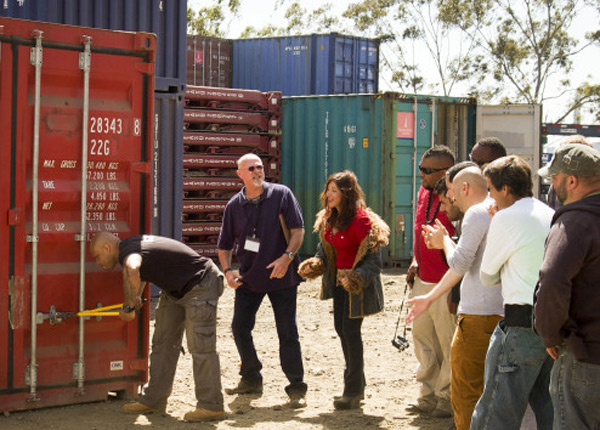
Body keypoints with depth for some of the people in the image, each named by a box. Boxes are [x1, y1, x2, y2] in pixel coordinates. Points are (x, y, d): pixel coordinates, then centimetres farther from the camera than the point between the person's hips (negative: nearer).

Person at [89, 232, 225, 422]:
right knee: (163, 343, 10)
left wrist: (129, 307, -40)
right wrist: (135, 300, 15)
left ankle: (211, 406, -6)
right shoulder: (131, 245, 4)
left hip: (200, 284, -11)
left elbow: (131, 270, -53)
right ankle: (153, 400, 15)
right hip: (175, 290, 11)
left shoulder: (128, 252, -27)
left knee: (200, 346, -11)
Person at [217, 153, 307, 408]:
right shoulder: (234, 205, 4)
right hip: (248, 278, 4)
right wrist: (227, 270, -6)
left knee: (287, 332, -4)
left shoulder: (281, 195, -5)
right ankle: (251, 379, 25)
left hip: (281, 275, -4)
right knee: (240, 328, 7)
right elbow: (224, 245, 10)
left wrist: (286, 257, -20)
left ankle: (296, 388, 3)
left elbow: (298, 230, -7)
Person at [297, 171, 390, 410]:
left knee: (351, 330, -7)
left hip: (357, 284, -9)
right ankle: (357, 384, 30)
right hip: (339, 281, 9)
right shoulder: (329, 219, 7)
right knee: (341, 327, 15)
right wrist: (314, 265, 0)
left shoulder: (361, 220, -21)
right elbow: (326, 249, 18)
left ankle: (353, 392, 4)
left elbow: (373, 259, -21)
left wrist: (356, 278, -33)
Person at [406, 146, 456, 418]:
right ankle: (428, 396, 27)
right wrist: (416, 262, 14)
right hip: (422, 282, 9)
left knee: (449, 344, 2)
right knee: (422, 339, 16)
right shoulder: (424, 193, 9)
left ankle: (447, 399, 13)